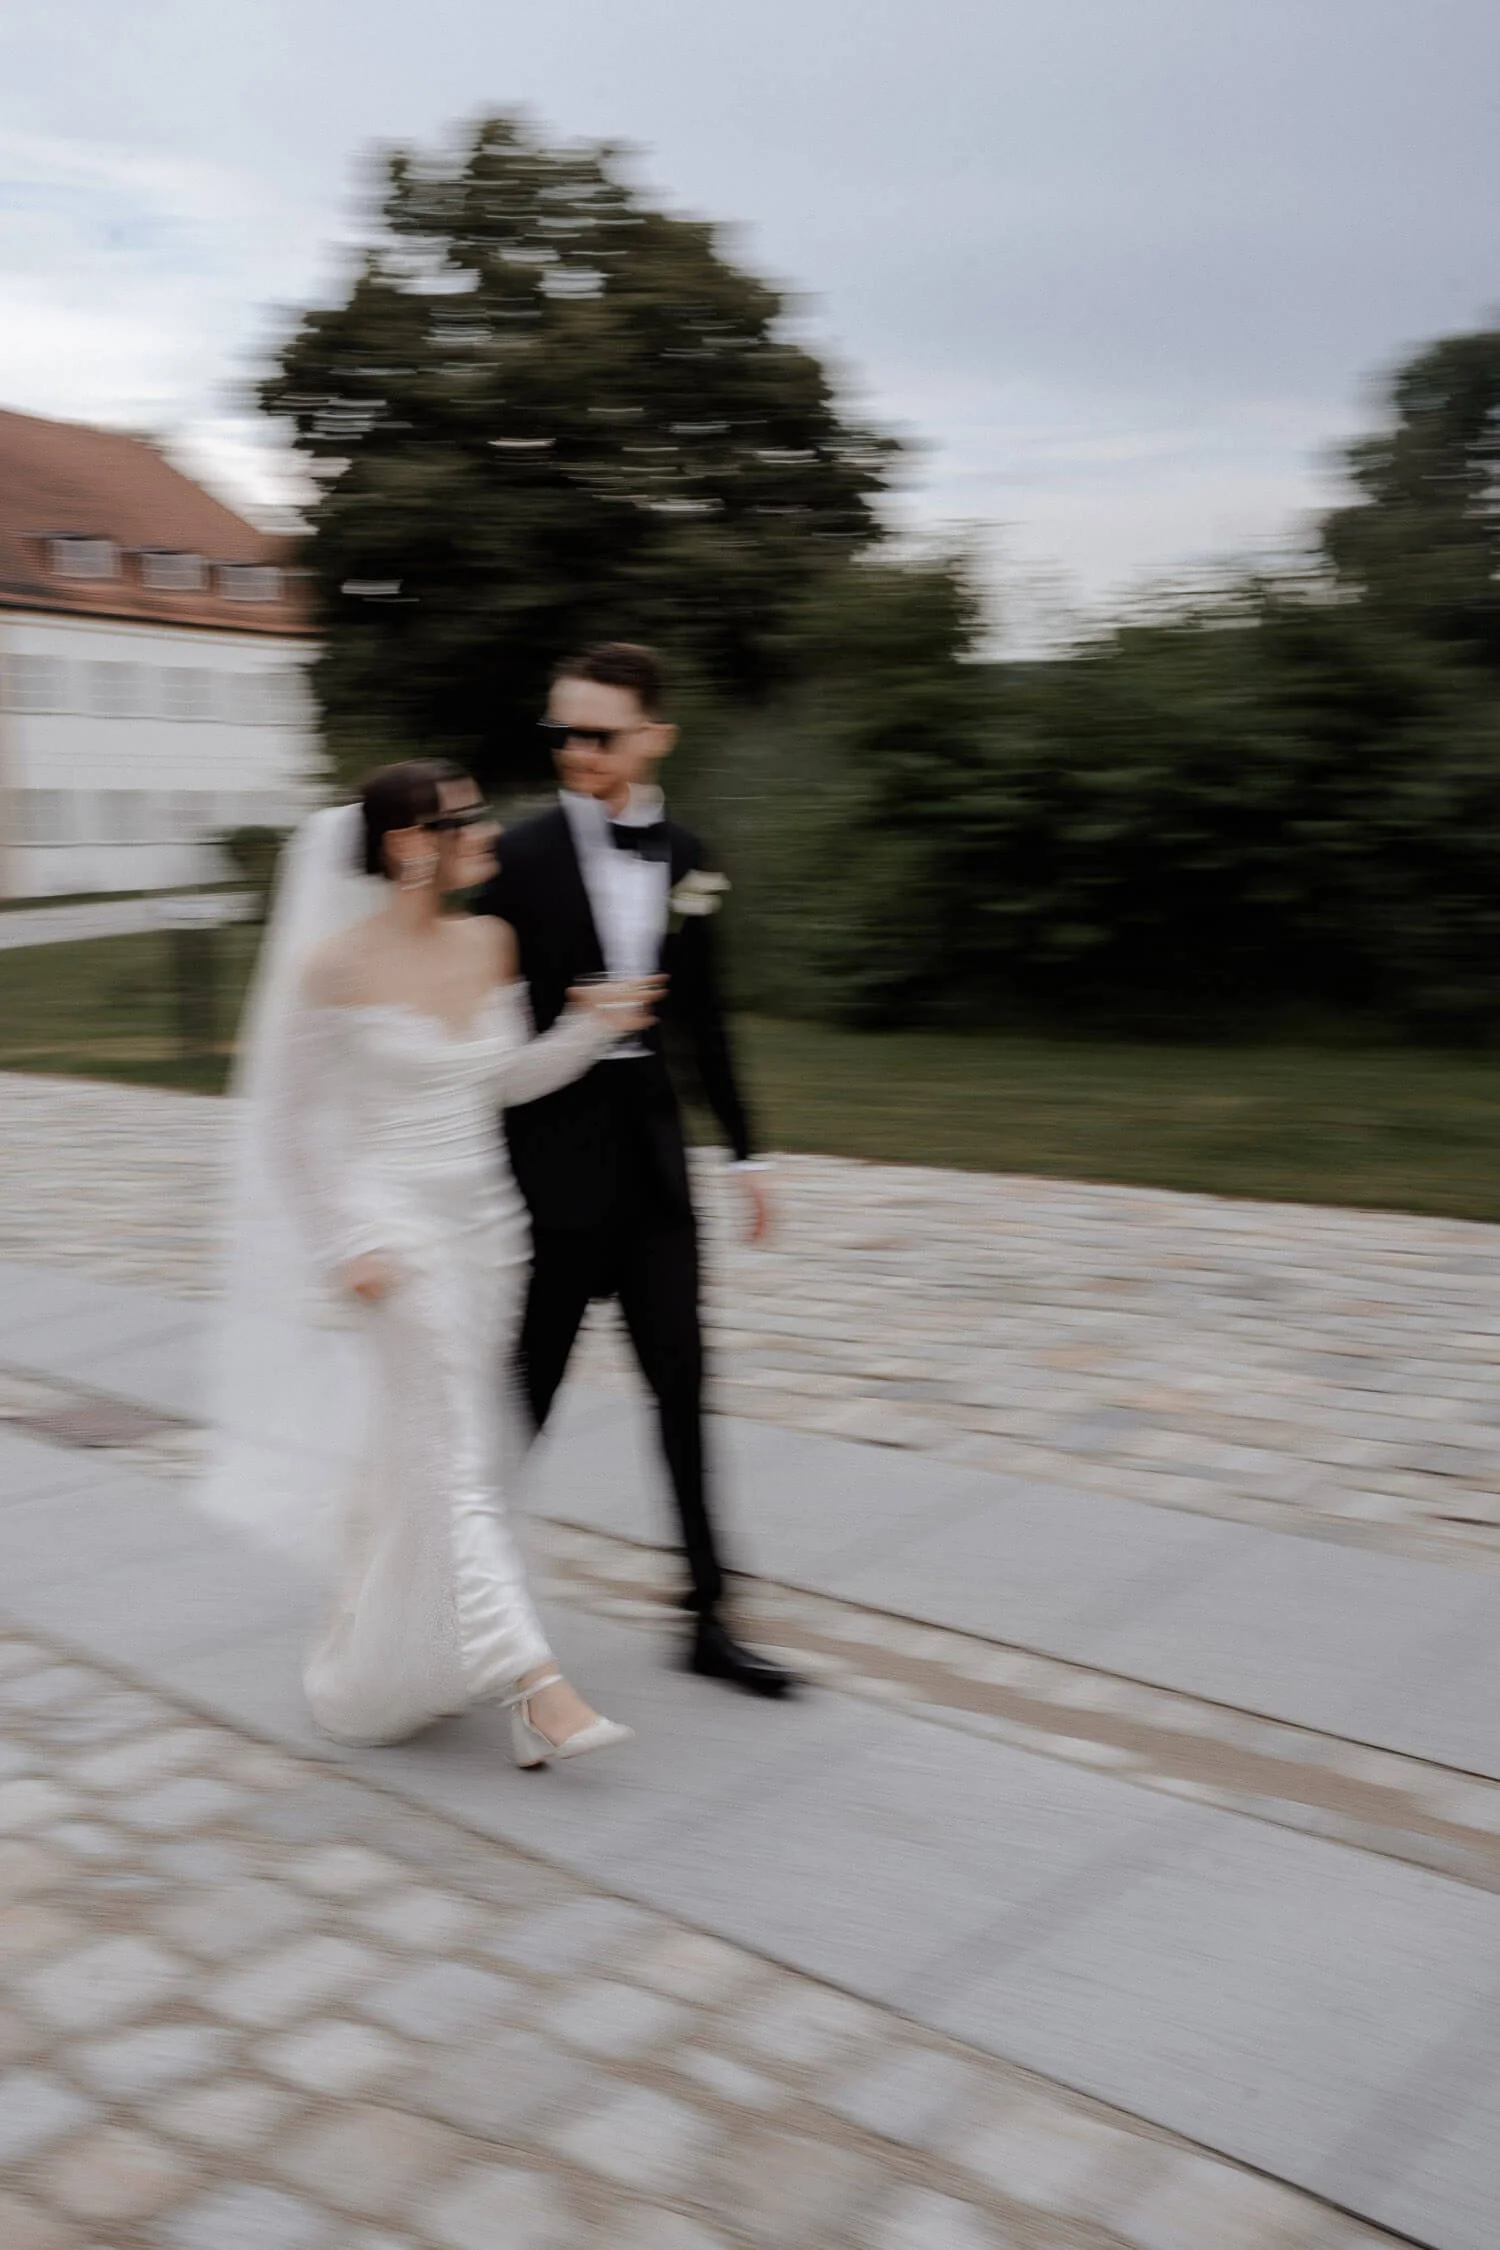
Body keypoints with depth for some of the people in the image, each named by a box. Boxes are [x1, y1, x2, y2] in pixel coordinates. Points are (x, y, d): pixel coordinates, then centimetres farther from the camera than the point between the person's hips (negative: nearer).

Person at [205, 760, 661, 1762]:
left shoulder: (490, 945, 2)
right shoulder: (337, 964, -14)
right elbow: (287, 1115, -7)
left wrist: (593, 1025, -3)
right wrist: (348, 1245, -11)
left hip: (486, 1221, 6)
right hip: (396, 1227, -6)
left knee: (420, 1444, 17)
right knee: (452, 1457, -5)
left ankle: (380, 1641, 38)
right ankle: (535, 1683, -3)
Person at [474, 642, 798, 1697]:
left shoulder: (683, 854, 6)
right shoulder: (524, 856, -10)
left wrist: (745, 1147, 13)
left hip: (651, 1138, 5)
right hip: (556, 1144, -5)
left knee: (682, 1384, 9)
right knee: (527, 1387, 5)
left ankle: (708, 1617, 19)